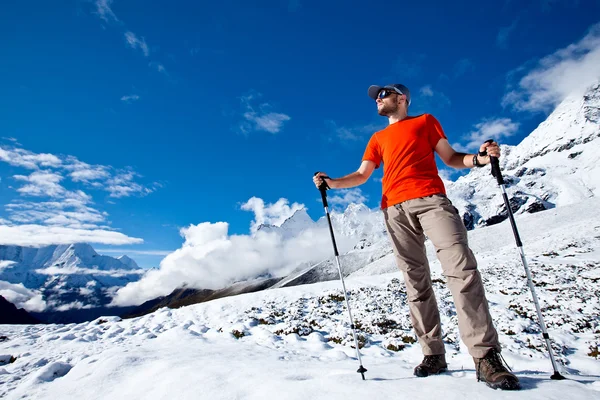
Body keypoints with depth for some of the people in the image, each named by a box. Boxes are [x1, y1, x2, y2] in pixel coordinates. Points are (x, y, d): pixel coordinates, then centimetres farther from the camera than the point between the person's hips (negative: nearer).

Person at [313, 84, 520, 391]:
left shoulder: (425, 121, 21)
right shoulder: (378, 138, 27)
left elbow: (450, 158, 15)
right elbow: (362, 175, 20)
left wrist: (479, 158, -5)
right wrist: (330, 183, 5)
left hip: (430, 198, -3)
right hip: (395, 209, 3)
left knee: (460, 266, -17)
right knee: (416, 282, 0)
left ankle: (486, 356, -14)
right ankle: (433, 354, 5)